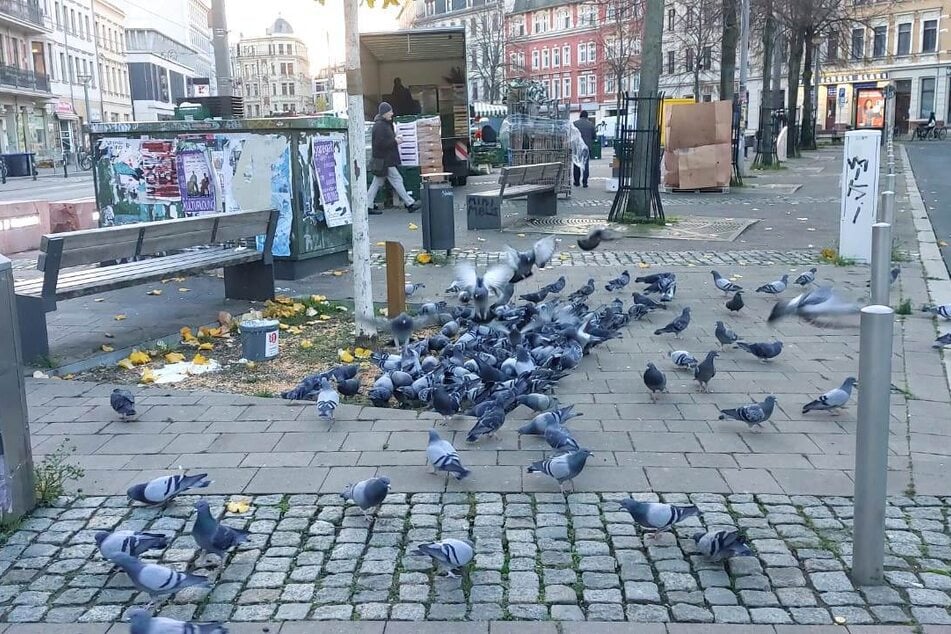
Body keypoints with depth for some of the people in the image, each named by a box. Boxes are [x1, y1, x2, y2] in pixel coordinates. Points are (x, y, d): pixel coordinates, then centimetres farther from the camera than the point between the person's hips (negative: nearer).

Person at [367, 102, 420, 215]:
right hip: (384, 160, -10)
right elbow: (381, 143, -23)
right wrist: (395, 142, -15)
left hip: (386, 158, 10)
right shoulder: (379, 125, -16)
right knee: (397, 179, -5)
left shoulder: (385, 124, 16)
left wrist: (395, 138, 10)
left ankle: (368, 206, 13)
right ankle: (409, 204, 0)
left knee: (377, 182, 11)